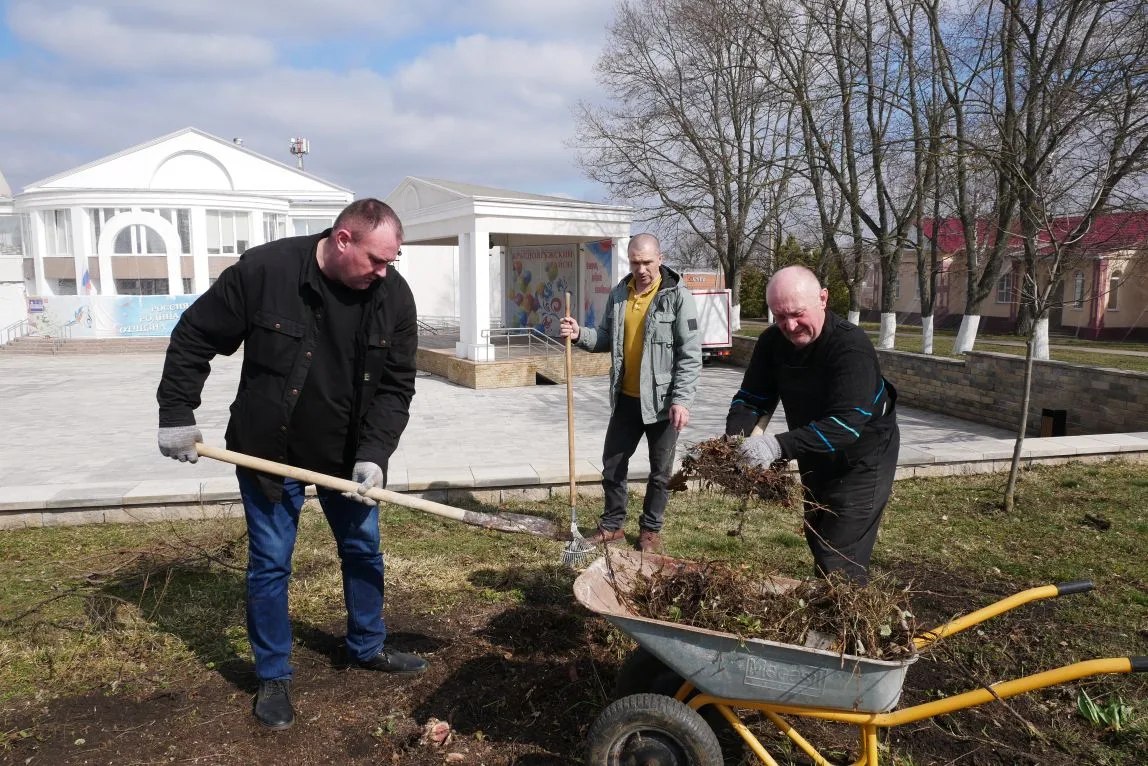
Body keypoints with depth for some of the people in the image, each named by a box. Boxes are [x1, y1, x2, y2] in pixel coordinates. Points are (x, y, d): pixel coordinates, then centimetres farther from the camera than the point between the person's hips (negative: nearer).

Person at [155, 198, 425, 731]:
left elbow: (396, 386, -9)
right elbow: (193, 339, -8)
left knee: (364, 551, 14)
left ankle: (367, 647, 37)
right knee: (270, 565, 6)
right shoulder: (263, 269, -20)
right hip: (268, 452, -3)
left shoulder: (394, 296, -12)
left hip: (348, 455, 3)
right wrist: (177, 414, -9)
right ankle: (273, 676, 26)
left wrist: (374, 455, -19)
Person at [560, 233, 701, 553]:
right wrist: (580, 334, -6)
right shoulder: (618, 294, 5)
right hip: (626, 398, 5)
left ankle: (651, 529, 27)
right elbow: (607, 338, 14)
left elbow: (690, 353, -13)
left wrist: (681, 399, -19)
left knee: (660, 470, 10)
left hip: (662, 400, -5)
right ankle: (612, 524, 30)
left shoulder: (677, 296, -11)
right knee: (612, 463, 13)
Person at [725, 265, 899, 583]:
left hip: (862, 459, -7)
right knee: (817, 543, 23)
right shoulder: (772, 342, -10)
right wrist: (734, 439, -30)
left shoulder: (851, 346, -30)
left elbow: (847, 422, -40)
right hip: (815, 459, 7)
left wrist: (780, 446, -50)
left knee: (840, 562, -12)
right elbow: (751, 399, -9)